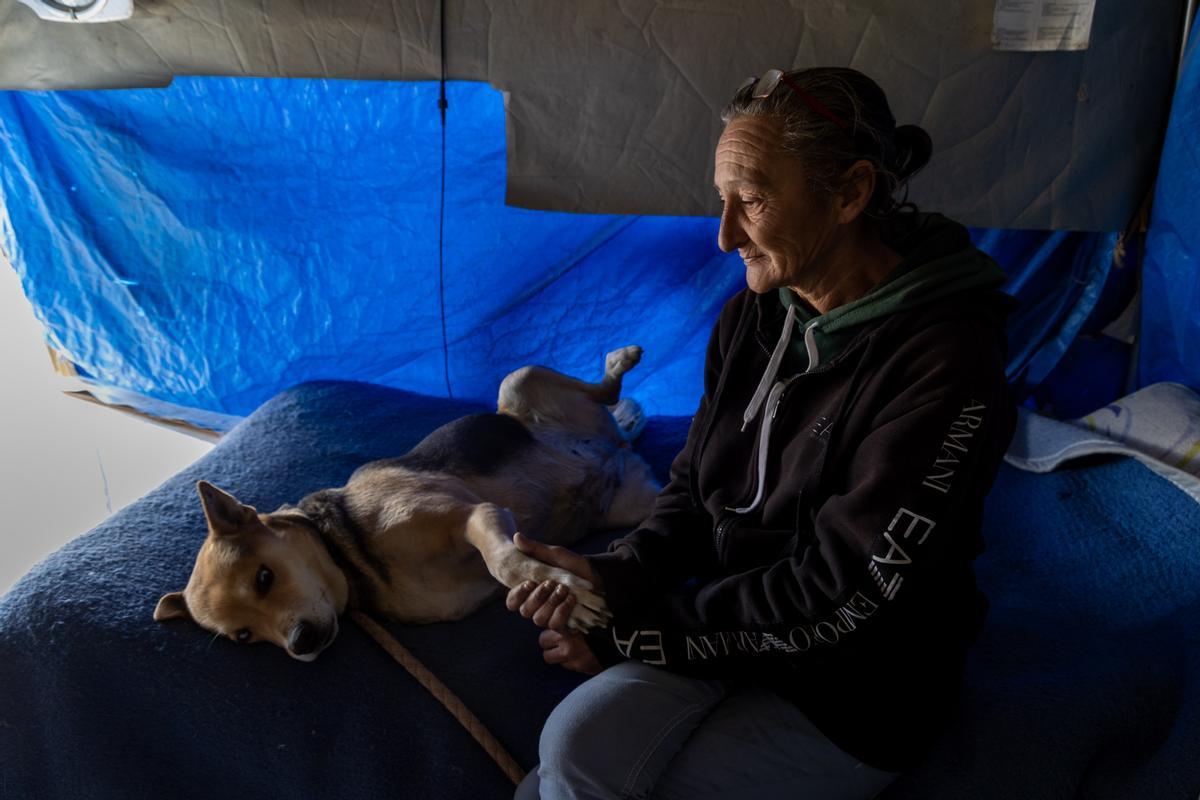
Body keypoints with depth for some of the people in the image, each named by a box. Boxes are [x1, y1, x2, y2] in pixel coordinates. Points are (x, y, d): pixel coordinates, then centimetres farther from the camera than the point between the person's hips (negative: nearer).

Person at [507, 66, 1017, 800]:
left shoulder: (944, 364, -24)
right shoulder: (754, 314, -3)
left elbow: (839, 597, -22)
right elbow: (697, 490, 5)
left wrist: (633, 634, -17)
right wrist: (617, 575, -15)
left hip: (859, 681, -4)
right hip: (737, 617, 5)